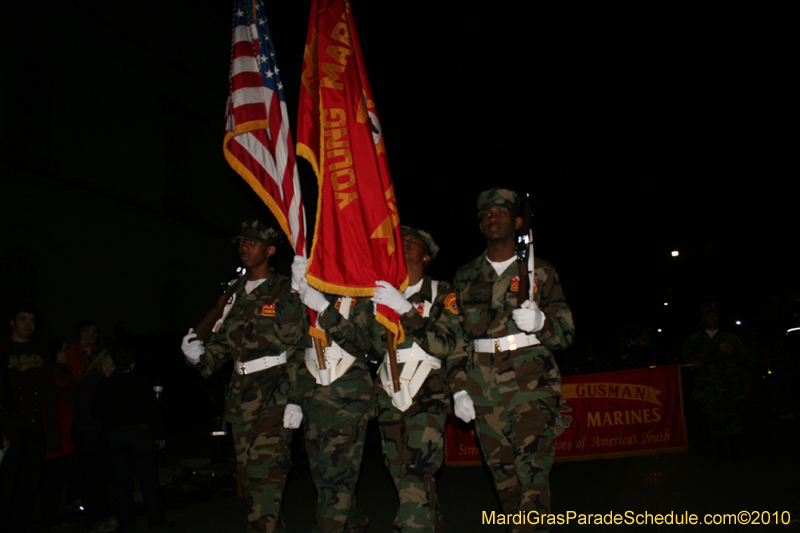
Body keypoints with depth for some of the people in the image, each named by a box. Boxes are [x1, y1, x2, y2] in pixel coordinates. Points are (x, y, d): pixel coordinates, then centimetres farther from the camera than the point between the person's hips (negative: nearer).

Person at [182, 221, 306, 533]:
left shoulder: (285, 293, -2)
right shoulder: (236, 294, 16)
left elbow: (299, 349, -7)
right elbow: (223, 342, 15)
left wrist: (295, 399, -14)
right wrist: (199, 356, -7)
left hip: (275, 394, -6)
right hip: (242, 395, 6)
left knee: (265, 472, -13)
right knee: (248, 474, 10)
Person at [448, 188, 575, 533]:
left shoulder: (540, 272, 7)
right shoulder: (465, 277, 14)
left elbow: (566, 333, 5)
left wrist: (539, 322, -17)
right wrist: (458, 388, 6)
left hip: (531, 387, -2)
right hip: (484, 394, 3)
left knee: (532, 474, -11)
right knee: (502, 475, 6)